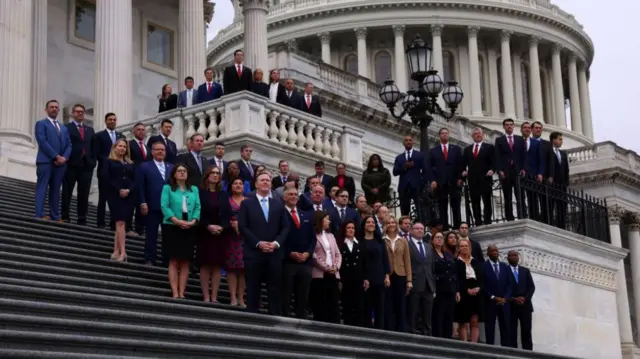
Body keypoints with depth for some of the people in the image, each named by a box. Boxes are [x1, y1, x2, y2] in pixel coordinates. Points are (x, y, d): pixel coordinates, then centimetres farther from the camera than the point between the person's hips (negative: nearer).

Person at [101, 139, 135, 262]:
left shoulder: (130, 164, 19)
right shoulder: (109, 162, 7)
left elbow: (135, 180, 11)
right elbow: (106, 177, -5)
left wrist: (128, 190, -9)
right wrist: (119, 190, -14)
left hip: (128, 196, 4)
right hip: (115, 195, -4)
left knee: (120, 223, 2)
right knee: (120, 223, -12)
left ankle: (116, 251, 3)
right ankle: (122, 252, -17)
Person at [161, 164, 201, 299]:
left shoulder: (194, 189, 15)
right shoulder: (167, 188, 5)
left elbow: (197, 207, 6)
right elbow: (164, 206, -6)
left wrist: (193, 221, -12)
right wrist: (177, 221, -18)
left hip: (189, 229, 4)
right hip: (172, 227, -3)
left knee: (185, 262, 1)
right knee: (174, 261, -5)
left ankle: (182, 293, 1)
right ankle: (175, 293, -8)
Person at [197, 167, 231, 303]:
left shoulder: (224, 195, 13)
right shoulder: (200, 193, 2)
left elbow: (228, 214, 6)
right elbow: (198, 212, -5)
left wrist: (222, 227, -11)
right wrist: (208, 226, -17)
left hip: (221, 234, 3)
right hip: (205, 233, -3)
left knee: (218, 265, 0)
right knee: (205, 265, -4)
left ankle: (214, 297, 0)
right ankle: (206, 297, -4)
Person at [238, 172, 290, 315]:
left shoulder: (279, 205, 15)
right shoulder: (247, 204, 6)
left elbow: (285, 227, 10)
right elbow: (242, 227, -3)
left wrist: (276, 243, -8)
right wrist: (258, 243, -13)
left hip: (275, 253, 3)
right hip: (254, 252, -2)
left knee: (275, 289, 0)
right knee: (253, 289, 0)